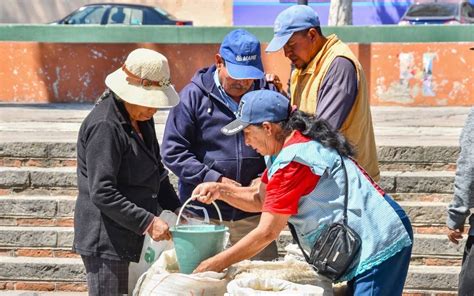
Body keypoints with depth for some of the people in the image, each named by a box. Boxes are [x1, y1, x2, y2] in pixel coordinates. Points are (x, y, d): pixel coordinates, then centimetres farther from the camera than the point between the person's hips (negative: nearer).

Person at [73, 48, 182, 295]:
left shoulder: (141, 119, 12)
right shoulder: (105, 126, -18)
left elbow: (156, 172, 24)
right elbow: (102, 194, -22)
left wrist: (175, 209, 11)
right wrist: (148, 222, -21)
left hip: (129, 235, 9)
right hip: (105, 241, -9)